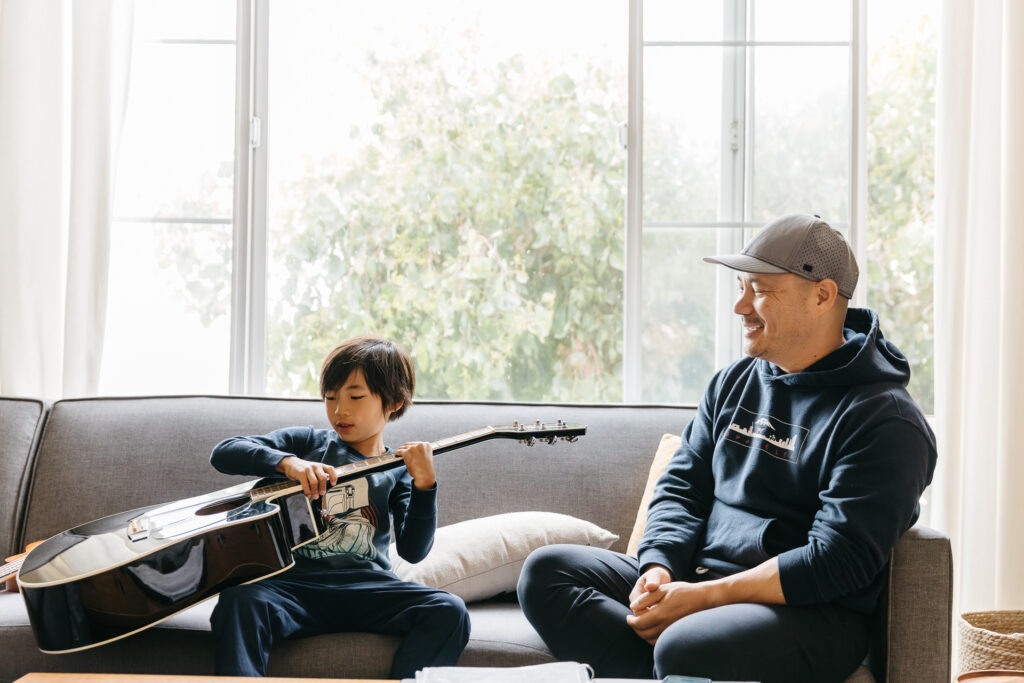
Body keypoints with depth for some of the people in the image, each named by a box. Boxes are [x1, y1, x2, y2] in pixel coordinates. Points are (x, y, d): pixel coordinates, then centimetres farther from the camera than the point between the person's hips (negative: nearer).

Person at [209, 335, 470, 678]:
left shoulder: (398, 472, 14)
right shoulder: (306, 442, 15)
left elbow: (413, 551, 1)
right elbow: (223, 452, 3)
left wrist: (424, 484, -13)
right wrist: (288, 462, -14)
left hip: (367, 586, 1)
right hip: (295, 582, -1)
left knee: (449, 611, -25)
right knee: (238, 601, -33)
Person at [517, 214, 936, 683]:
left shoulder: (884, 419, -9)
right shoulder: (733, 384, 15)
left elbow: (836, 561, -17)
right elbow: (681, 489, 15)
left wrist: (702, 598, -20)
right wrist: (659, 569, -8)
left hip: (811, 613, -8)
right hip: (695, 578, 8)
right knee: (546, 570, -9)